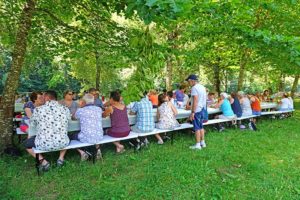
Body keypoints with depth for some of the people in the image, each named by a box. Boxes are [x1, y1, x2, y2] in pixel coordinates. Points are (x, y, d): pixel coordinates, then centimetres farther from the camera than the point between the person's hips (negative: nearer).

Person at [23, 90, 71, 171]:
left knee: (26, 143, 27)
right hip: (62, 143, 3)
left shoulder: (38, 109, -6)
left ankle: (43, 161, 10)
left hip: (44, 144, -2)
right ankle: (61, 158, 21)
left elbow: (32, 125, 11)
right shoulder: (65, 109, -2)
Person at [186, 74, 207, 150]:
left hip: (197, 110, -9)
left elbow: (195, 101, -21)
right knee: (201, 126, 16)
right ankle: (202, 142, 24)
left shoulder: (194, 88, -15)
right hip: (202, 109, 9)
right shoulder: (202, 87, 12)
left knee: (197, 127, -2)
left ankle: (198, 145, 4)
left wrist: (192, 112, -20)